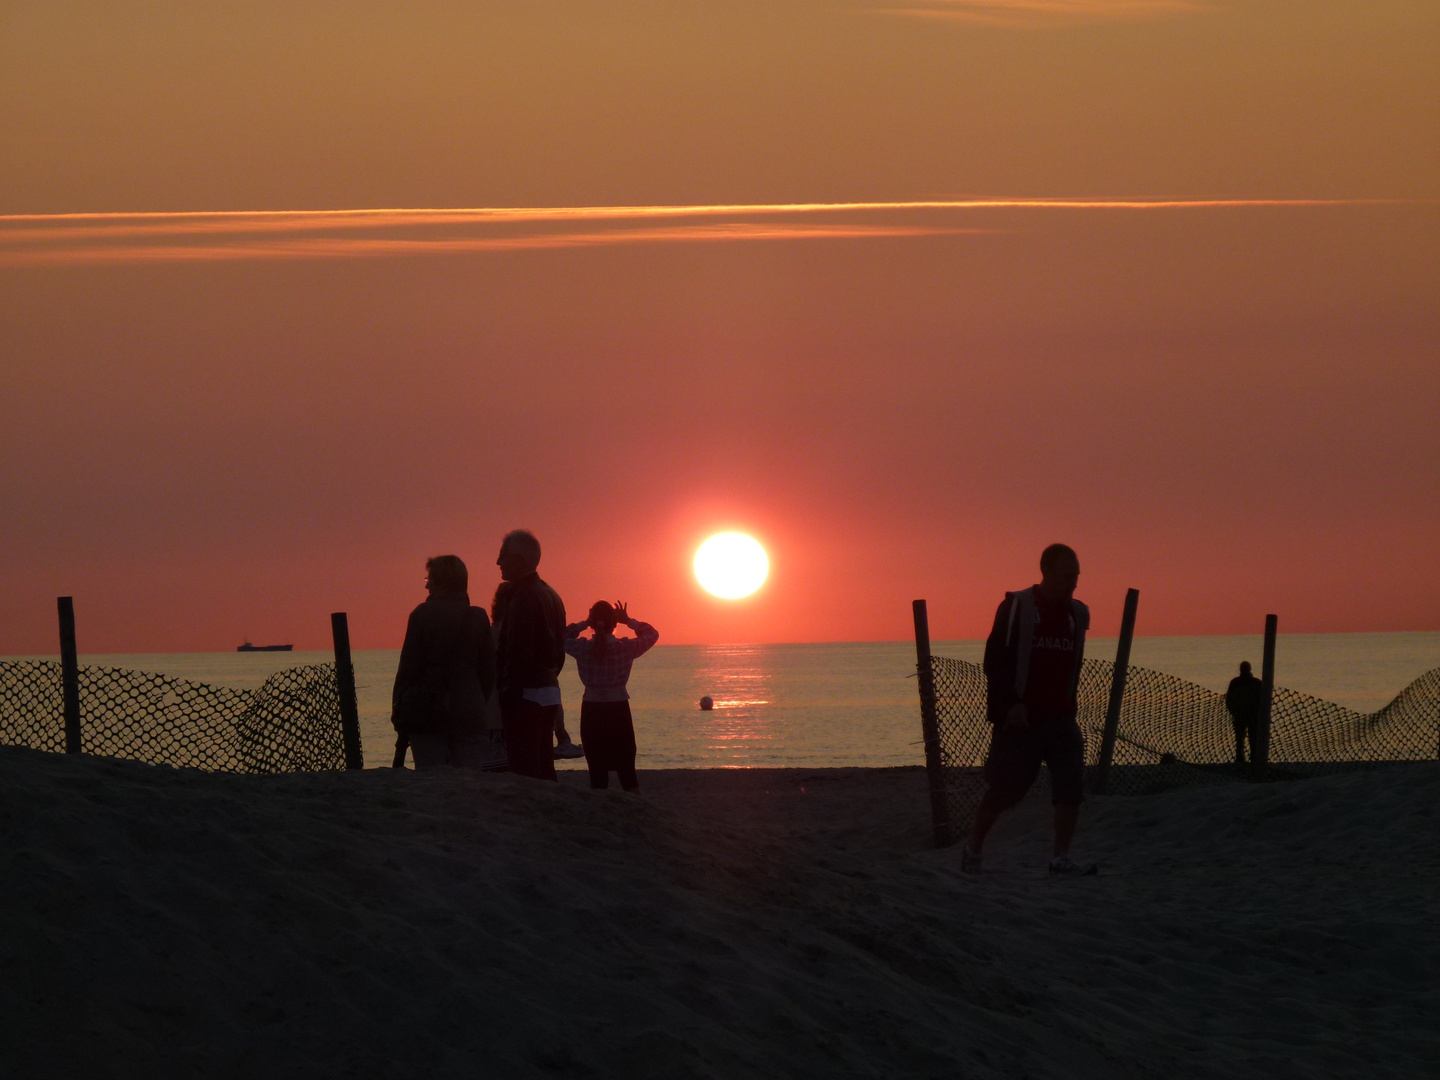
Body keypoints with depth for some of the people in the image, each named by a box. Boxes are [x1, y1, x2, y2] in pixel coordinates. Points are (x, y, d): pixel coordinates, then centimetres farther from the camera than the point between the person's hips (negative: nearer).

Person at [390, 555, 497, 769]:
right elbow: (488, 671, 8)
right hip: (470, 714, 2)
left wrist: (399, 711, 1)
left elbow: (408, 666, -4)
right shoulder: (478, 618, 6)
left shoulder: (423, 615, -4)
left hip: (427, 712, -2)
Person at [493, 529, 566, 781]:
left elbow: (519, 651, -20)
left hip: (526, 696, -10)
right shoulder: (550, 595, 17)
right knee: (543, 768, 12)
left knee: (523, 770, -11)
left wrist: (509, 691, -17)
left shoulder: (523, 597, -14)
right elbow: (559, 649, 21)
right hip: (549, 691, 10)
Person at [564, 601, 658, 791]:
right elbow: (651, 634, 8)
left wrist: (583, 624, 5)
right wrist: (629, 621, 8)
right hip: (619, 711, 0)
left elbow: (563, 636, 12)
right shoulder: (625, 648, -10)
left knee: (597, 771, 4)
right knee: (627, 770, 6)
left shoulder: (582, 648, -9)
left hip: (591, 713, 0)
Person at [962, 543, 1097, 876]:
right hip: (1019, 719, -5)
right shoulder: (1017, 607, -7)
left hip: (1059, 719, 5)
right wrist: (1011, 705, -18)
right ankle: (973, 848, 19)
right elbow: (995, 661, -11)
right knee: (1003, 790, 1)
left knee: (1071, 787, -8)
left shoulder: (1077, 614, 11)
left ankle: (1061, 858, -2)